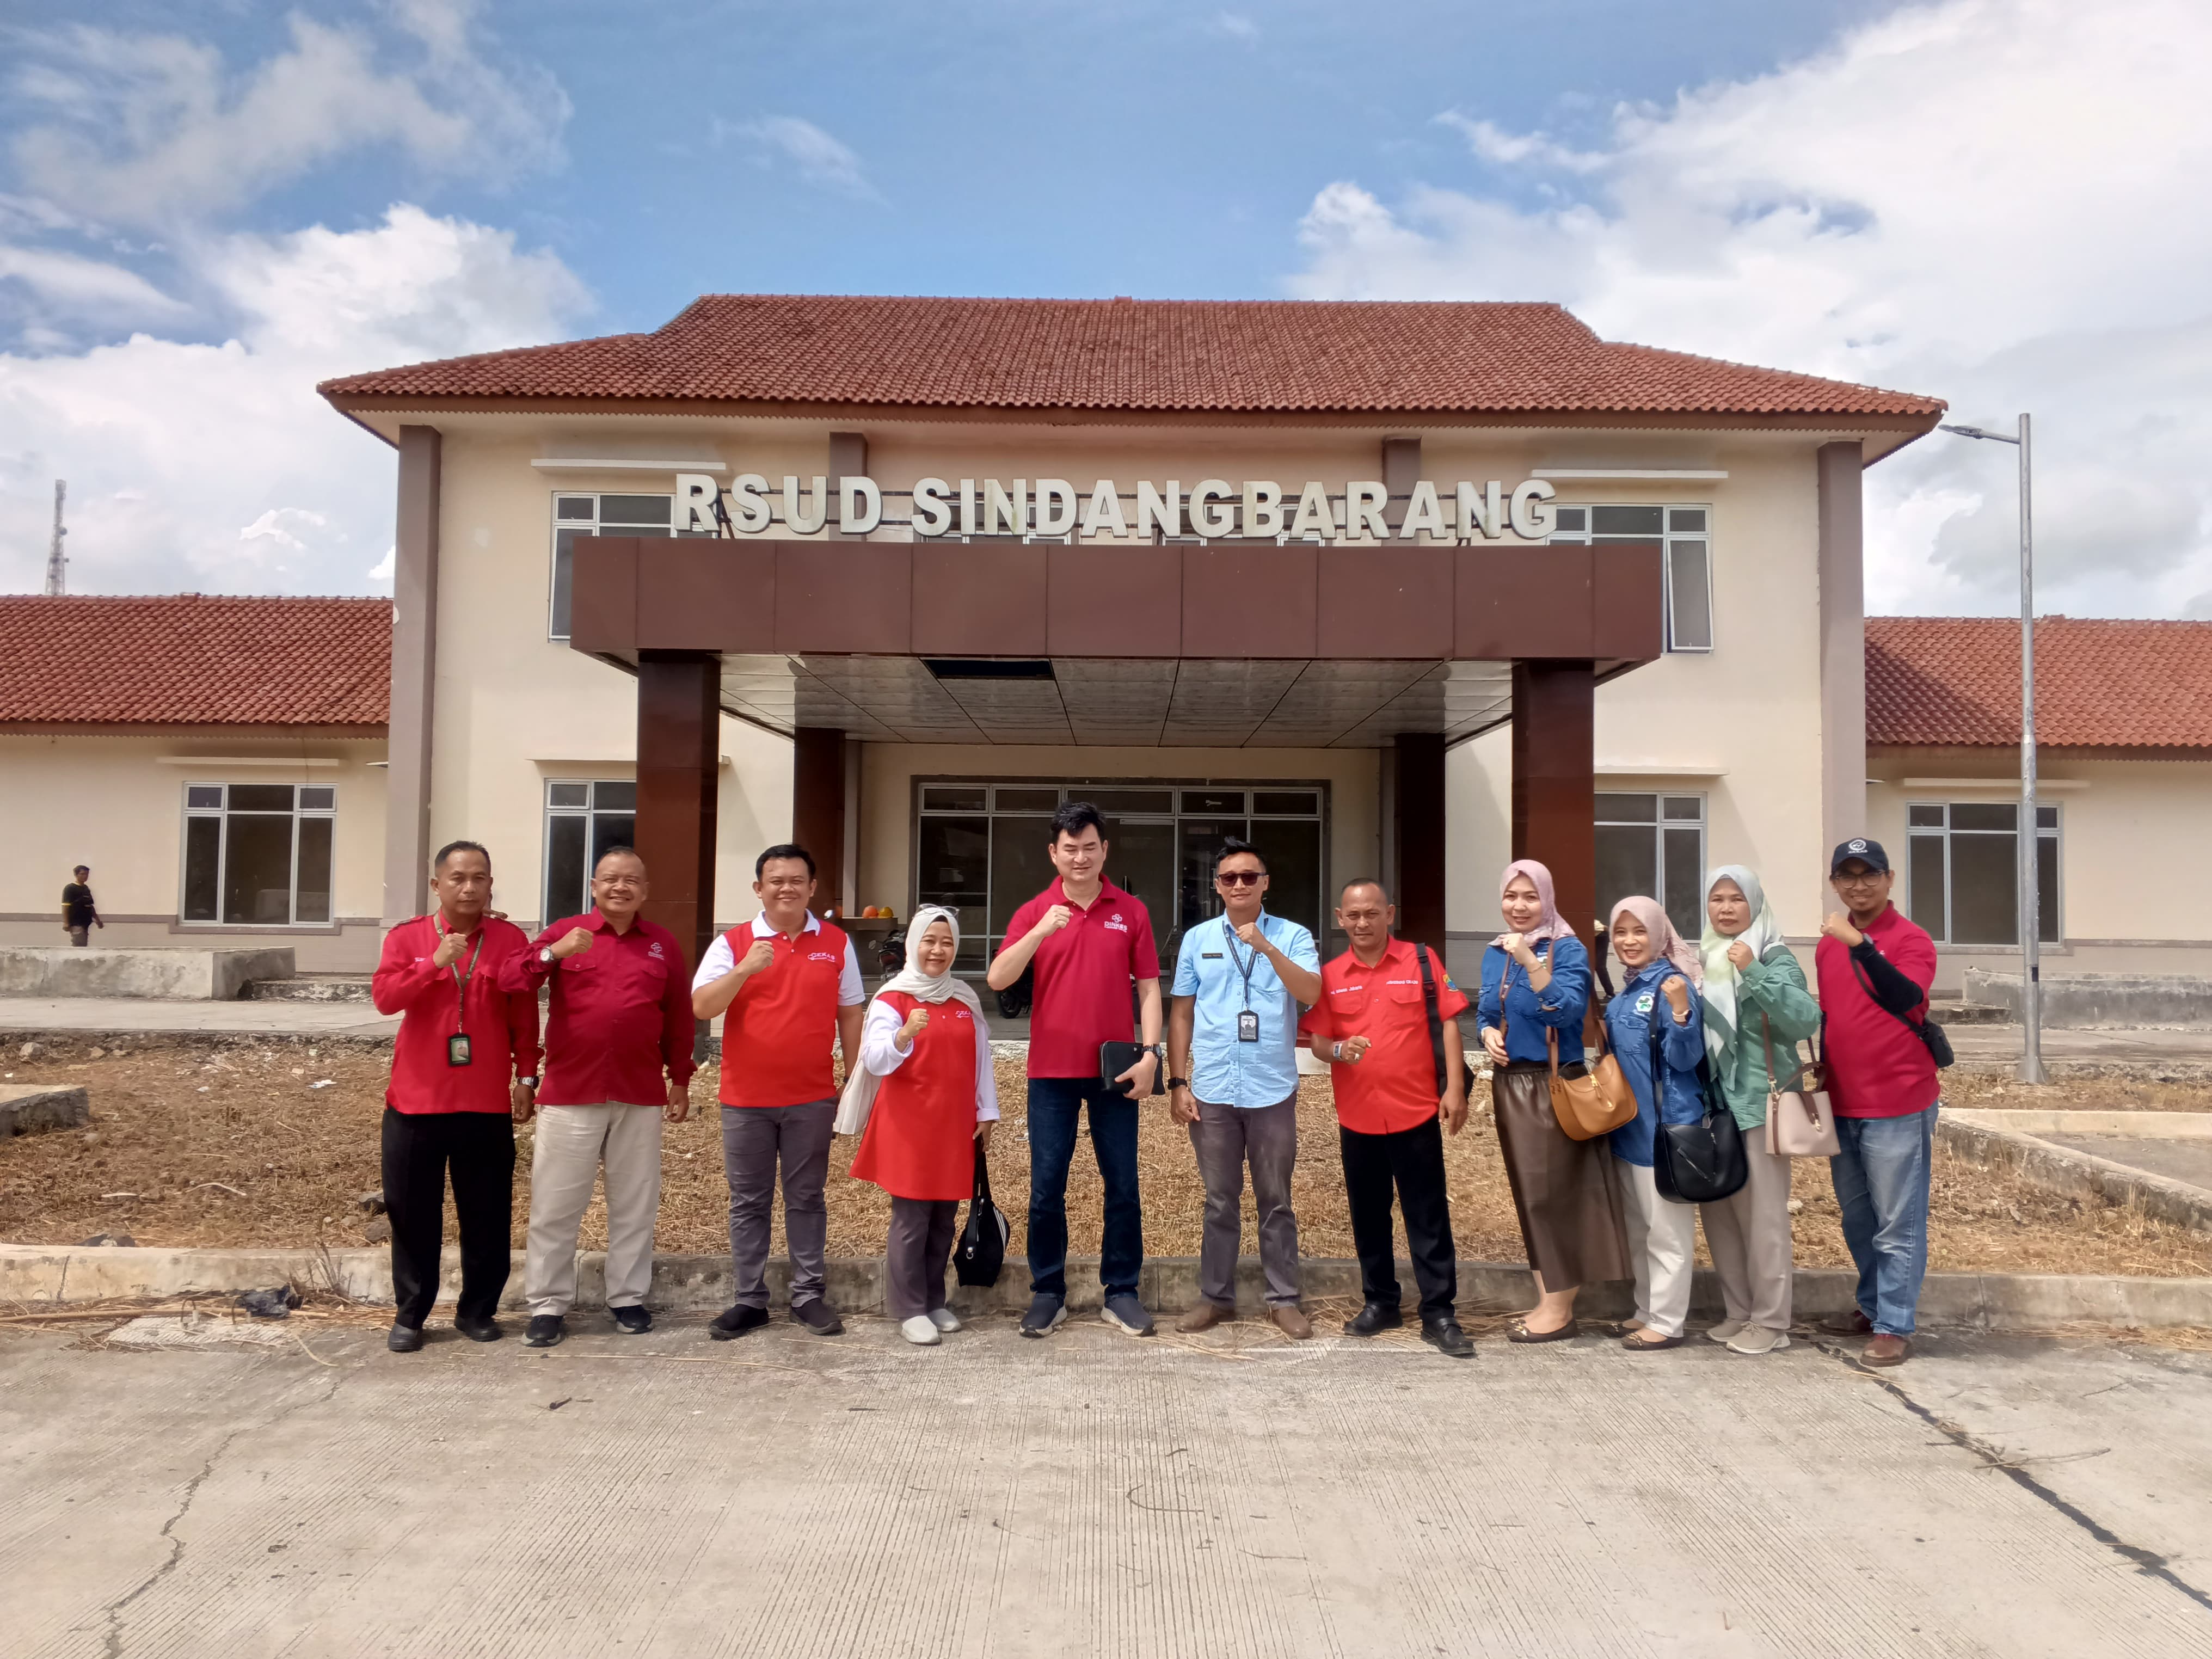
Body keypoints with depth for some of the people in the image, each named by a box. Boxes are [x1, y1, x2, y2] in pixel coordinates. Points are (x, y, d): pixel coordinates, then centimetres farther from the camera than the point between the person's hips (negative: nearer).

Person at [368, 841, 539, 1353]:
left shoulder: (511, 939, 2)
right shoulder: (406, 937, 3)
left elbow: (525, 1017, 4)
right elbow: (383, 998, -11)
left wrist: (526, 1076, 0)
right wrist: (436, 962, -22)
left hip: (487, 1103, 0)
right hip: (416, 1100, 0)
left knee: (487, 1214, 6)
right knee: (413, 1211, 7)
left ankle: (477, 1309, 19)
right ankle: (409, 1314, 19)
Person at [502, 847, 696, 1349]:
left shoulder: (664, 944, 7)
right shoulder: (565, 932, 2)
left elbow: (678, 1019, 11)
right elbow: (509, 981, -9)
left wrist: (680, 1080, 10)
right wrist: (553, 953, -26)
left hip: (640, 1097, 2)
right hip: (569, 1093, -1)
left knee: (635, 1205, 9)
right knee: (555, 1205, 3)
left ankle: (628, 1299, 21)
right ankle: (548, 1305, 13)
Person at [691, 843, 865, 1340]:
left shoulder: (837, 943, 3)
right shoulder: (732, 943, -1)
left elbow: (849, 1015, 8)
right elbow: (701, 1007, -10)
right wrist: (745, 969, -25)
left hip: (812, 1098, 0)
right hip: (745, 1098, 0)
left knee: (806, 1200, 9)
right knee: (748, 1203, 8)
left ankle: (809, 1295, 17)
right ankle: (750, 1300, 17)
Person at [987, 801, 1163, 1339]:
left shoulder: (1131, 911, 3)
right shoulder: (1034, 912, 2)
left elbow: (1148, 987, 3)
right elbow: (997, 979, -11)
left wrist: (1150, 1053, -7)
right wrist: (1041, 931, -24)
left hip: (1115, 1071, 0)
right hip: (1052, 1071, 0)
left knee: (1123, 1185, 6)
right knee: (1046, 1187, 4)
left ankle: (1121, 1292, 18)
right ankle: (1048, 1293, 17)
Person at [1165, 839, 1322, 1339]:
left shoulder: (1292, 936, 0)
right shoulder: (1198, 939, 6)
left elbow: (1311, 993, -15)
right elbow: (1182, 1013, 7)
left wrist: (1265, 947, -25)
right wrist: (1177, 1083, 2)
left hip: (1273, 1092, -1)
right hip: (1212, 1093, 1)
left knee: (1276, 1201, 8)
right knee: (1220, 1201, 11)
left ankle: (1283, 1299, 18)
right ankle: (1215, 1297, 21)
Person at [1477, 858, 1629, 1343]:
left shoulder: (1567, 949, -10)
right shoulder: (1495, 953, 9)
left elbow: (1568, 1011, -23)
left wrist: (1531, 961, -31)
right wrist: (1489, 1033, -4)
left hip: (1555, 1085, -7)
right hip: (1510, 1085, 7)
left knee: (1555, 1191, -2)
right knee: (1527, 1193, 11)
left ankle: (1560, 1308, 8)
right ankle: (1547, 1300, 21)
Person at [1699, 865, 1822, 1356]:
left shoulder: (1775, 959, -6)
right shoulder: (1701, 959, 11)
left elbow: (1807, 1020, -21)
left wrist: (1754, 973, -27)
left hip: (1759, 1102, -6)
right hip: (1710, 1102, 6)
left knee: (1763, 1215, -2)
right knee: (1718, 1212, 10)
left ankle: (1771, 1321, 8)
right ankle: (1739, 1311, 22)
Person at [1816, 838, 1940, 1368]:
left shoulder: (1911, 940, -10)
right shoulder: (1828, 944, 9)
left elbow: (1904, 999, -29)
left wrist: (1860, 944, -37)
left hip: (1897, 1107, -7)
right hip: (1842, 1105, 7)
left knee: (1897, 1224, -1)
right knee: (1856, 1218, 17)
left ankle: (1894, 1328, 7)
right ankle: (1872, 1306, 32)